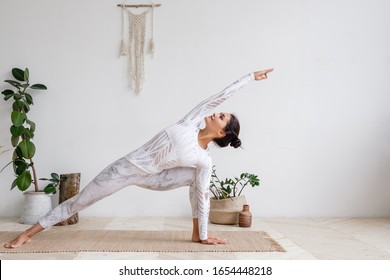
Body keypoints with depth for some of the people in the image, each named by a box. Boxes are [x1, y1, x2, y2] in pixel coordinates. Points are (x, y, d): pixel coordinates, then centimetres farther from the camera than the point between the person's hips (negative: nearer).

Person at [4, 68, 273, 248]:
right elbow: (218, 96, -12)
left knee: (195, 179, -19)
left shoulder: (205, 161, -13)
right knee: (81, 200, 2)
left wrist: (204, 236, -6)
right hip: (128, 166, 0)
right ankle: (28, 233, 18)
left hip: (149, 178, 0)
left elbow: (202, 197, -8)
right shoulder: (191, 123, -12)